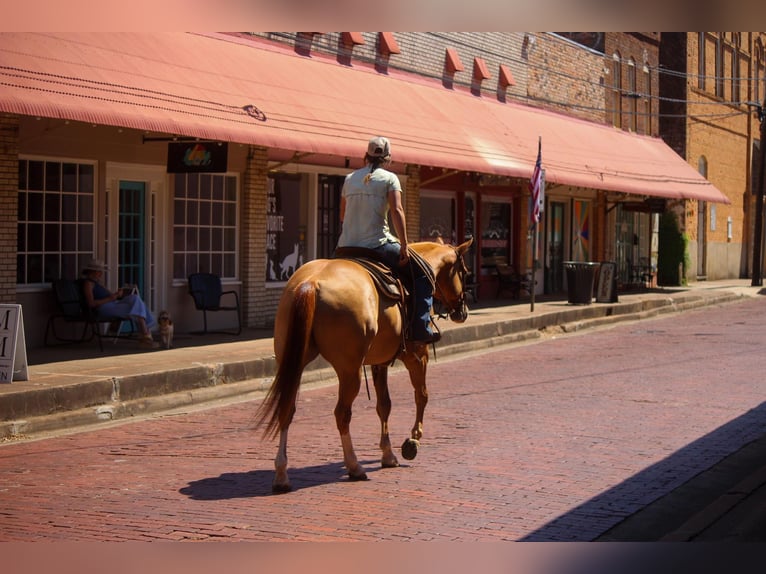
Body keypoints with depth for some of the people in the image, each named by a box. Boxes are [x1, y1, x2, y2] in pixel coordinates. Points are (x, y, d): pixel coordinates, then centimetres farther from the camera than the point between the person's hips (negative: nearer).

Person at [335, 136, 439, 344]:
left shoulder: (349, 179, 14)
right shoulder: (389, 178, -1)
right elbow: (397, 211, -11)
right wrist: (404, 246, -11)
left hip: (346, 247, 5)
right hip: (377, 245, -5)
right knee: (422, 272, 7)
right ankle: (421, 329, -1)